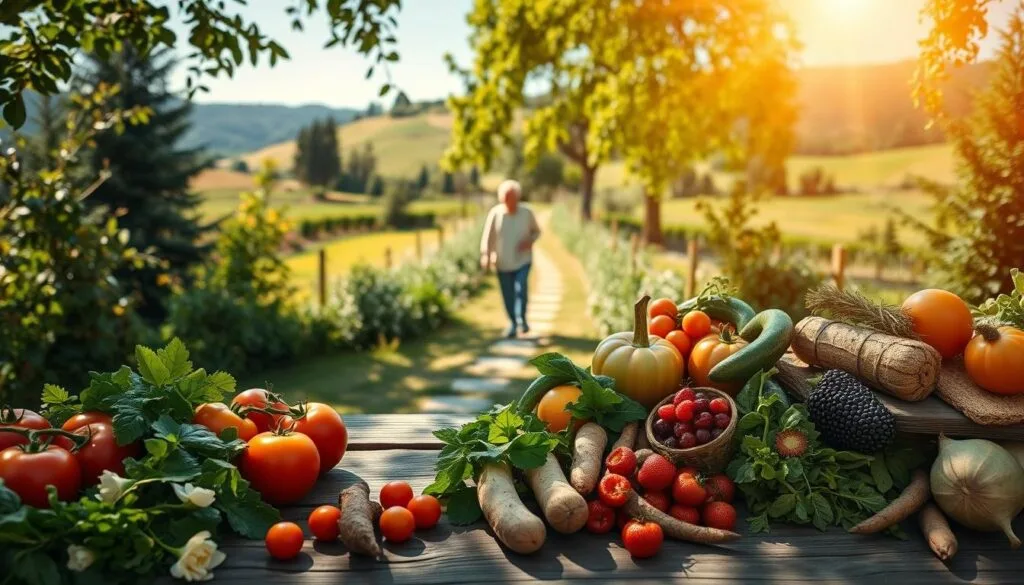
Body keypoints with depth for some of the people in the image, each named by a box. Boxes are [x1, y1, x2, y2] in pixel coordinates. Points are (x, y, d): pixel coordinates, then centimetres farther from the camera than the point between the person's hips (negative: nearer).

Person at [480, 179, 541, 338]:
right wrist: (485, 256, -19)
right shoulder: (495, 213, -10)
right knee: (508, 294, 6)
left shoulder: (527, 213, -6)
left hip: (522, 260, 0)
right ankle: (513, 323, 22)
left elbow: (537, 231, 7)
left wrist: (530, 241, -13)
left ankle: (521, 318, -10)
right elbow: (487, 237, -9)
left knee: (520, 287, -20)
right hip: (503, 262, 1)